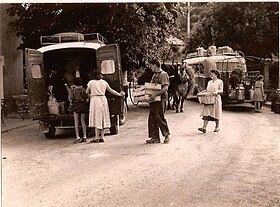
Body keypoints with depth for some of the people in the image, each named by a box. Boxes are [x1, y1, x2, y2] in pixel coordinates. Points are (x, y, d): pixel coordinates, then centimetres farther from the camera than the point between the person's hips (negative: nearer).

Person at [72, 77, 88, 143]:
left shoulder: (74, 90, -6)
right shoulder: (83, 89, -1)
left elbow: (72, 99, -6)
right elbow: (86, 97, 0)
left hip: (76, 105, -3)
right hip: (83, 105, 3)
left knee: (76, 122, 0)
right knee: (83, 121, 8)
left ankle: (77, 137, -6)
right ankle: (84, 137, 7)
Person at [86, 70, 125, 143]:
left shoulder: (91, 82, 1)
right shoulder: (104, 82, 10)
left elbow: (87, 92, 12)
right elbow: (111, 90, 17)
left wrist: (90, 95, 33)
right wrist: (120, 94, 28)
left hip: (95, 99, -4)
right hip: (103, 99, 4)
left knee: (97, 118, -4)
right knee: (103, 118, 7)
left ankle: (96, 137, -5)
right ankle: (102, 137, 8)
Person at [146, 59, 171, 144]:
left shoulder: (163, 74, -8)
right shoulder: (154, 75, 19)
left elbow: (165, 88, -18)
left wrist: (155, 94, -25)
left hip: (161, 99, -8)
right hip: (153, 99, 8)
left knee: (159, 117, -10)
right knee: (152, 118, 5)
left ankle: (167, 135, 7)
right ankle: (155, 138, 11)